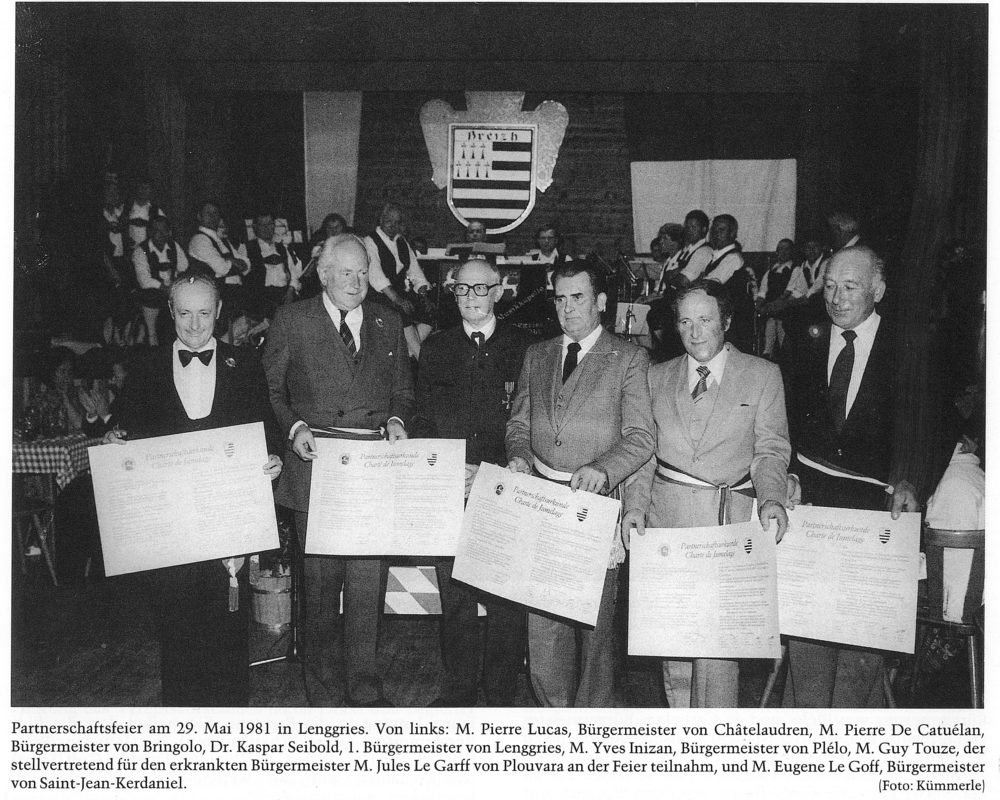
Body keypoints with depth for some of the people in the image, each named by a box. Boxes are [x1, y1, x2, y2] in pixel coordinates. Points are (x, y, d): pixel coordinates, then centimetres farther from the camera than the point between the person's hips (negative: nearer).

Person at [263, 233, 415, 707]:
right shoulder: (291, 321, 4)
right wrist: (294, 427, -10)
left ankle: (363, 684, 22)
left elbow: (403, 390, 18)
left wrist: (397, 420, -1)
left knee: (369, 580, 4)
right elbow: (269, 389, 5)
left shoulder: (388, 323, 13)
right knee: (321, 580, 5)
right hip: (316, 462, -2)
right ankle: (324, 688, 23)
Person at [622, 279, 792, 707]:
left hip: (729, 523, -3)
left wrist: (771, 498, -15)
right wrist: (635, 504, -1)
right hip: (666, 516, 3)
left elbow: (771, 450, 3)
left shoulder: (762, 375, 5)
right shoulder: (658, 377, 13)